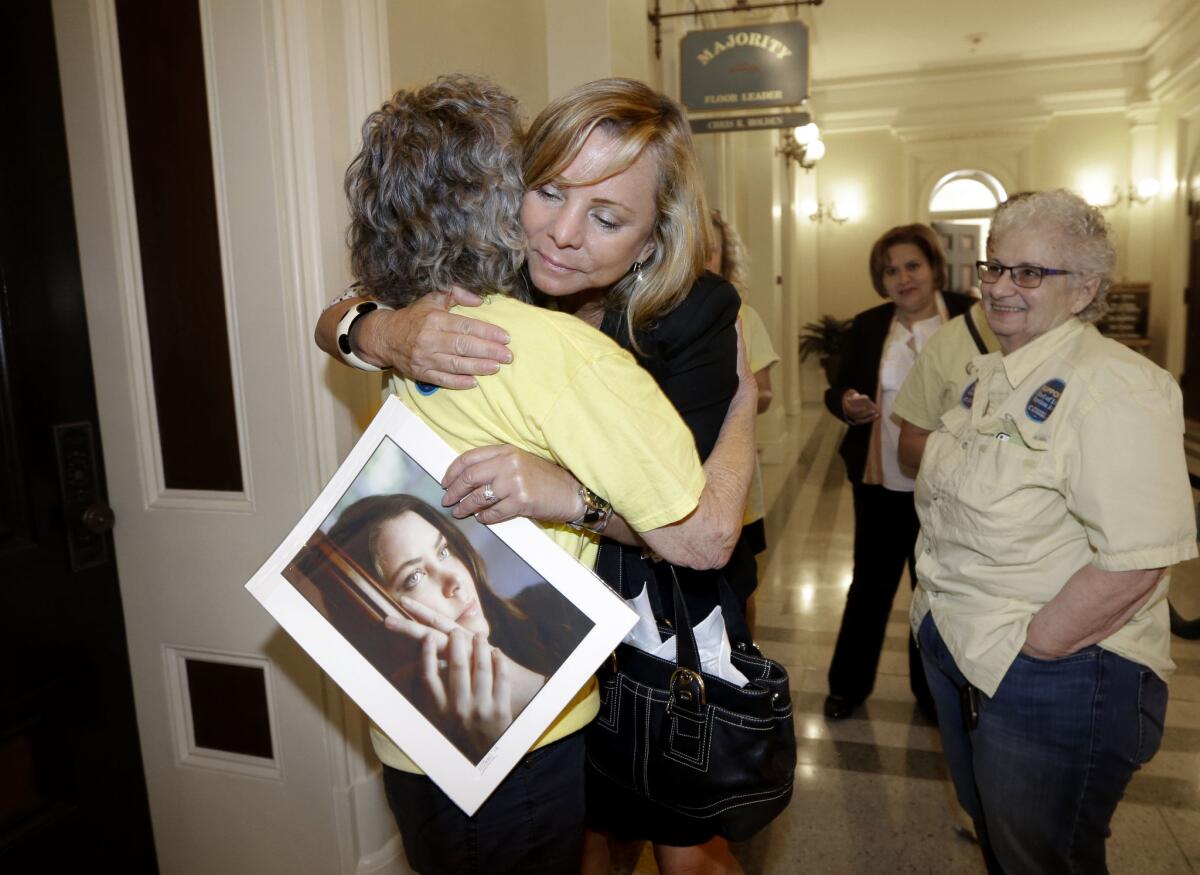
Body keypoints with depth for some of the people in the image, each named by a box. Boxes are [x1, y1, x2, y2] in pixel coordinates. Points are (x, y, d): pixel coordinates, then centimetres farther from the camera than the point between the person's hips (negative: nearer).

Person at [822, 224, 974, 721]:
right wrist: (846, 403, -16)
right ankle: (848, 684, 31)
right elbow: (836, 390, 7)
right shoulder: (868, 326, 2)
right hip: (880, 480, 2)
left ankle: (934, 691, 36)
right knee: (870, 583, 13)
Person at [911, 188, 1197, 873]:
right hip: (959, 657, 8)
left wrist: (1031, 650, -20)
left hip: (1054, 680, -8)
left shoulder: (1115, 387, -21)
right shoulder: (991, 374, 7)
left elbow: (1136, 560, -28)